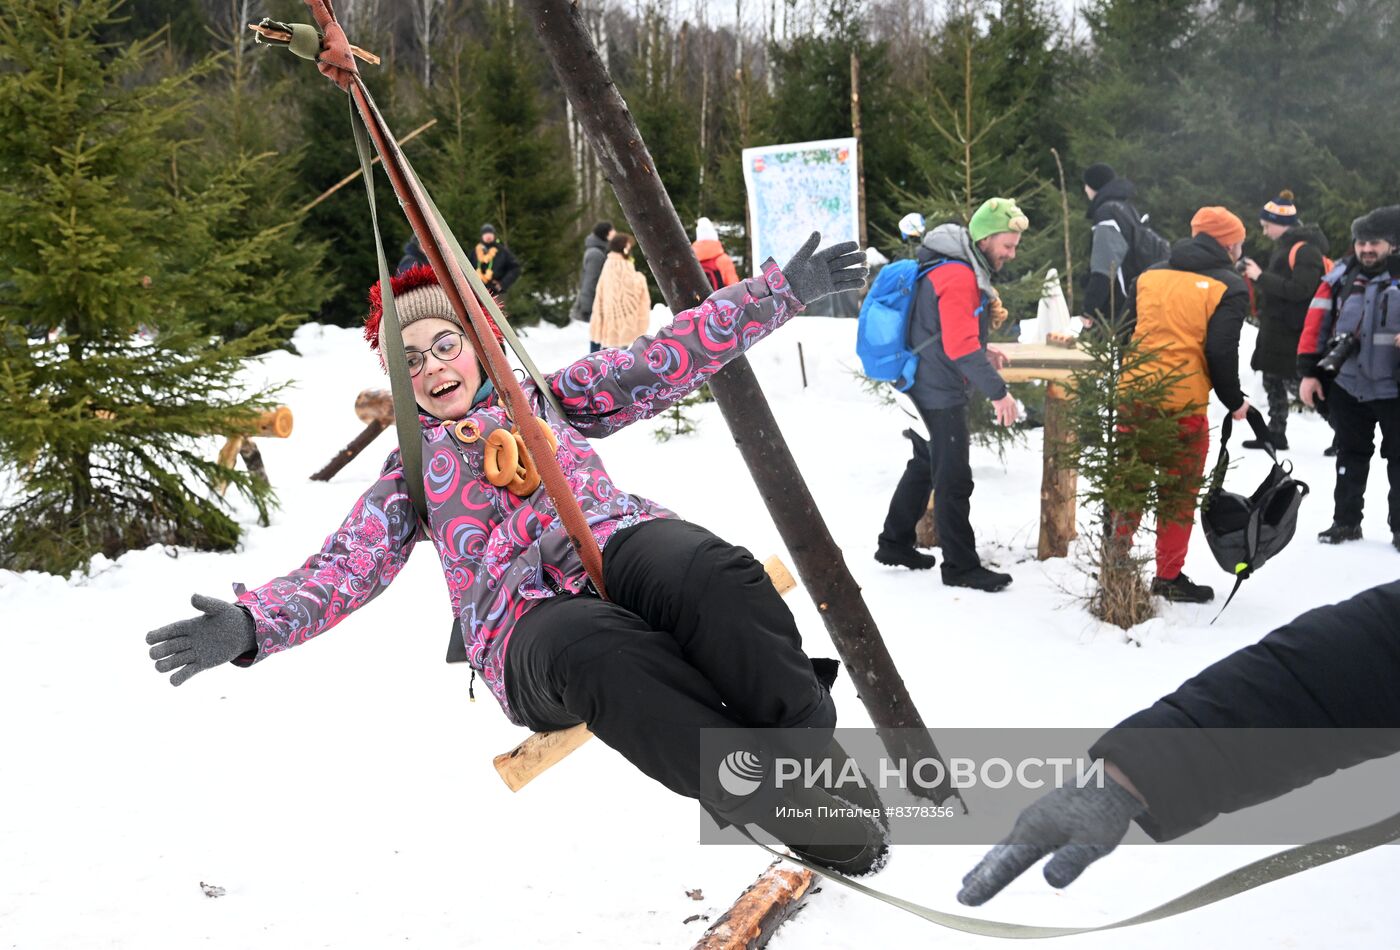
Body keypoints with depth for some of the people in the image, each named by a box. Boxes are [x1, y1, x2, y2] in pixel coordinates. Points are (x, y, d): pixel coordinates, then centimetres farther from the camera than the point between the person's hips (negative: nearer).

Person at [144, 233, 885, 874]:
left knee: (713, 573, -36)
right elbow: (339, 571, 14)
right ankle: (790, 812, -39)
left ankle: (811, 758, -33)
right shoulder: (407, 477, 27)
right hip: (529, 619, -2)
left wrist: (783, 287, 13)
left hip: (619, 543, 2)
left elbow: (669, 360, 21)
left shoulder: (545, 398, 28)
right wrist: (249, 626, -6)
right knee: (600, 652, -40)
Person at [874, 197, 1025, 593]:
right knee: (954, 479, -3)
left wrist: (982, 351, 9)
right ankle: (961, 567, 6)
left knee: (925, 465, 19)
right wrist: (998, 391, -22)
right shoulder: (957, 277, -21)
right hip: (941, 392, -10)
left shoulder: (965, 269, 11)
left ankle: (894, 544, 30)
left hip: (932, 385, 10)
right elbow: (960, 348, -26)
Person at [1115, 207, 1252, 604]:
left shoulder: (1150, 274, 12)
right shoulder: (1229, 287, -3)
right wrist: (1234, 402, 3)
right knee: (1179, 493, 8)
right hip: (1184, 404, -5)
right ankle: (1169, 577, 14)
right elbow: (1221, 352, -10)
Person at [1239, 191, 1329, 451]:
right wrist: (1258, 277, 5)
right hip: (1277, 328, 10)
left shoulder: (1305, 249, -16)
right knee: (1273, 381, 14)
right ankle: (1276, 435, 23)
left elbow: (1300, 290, -25)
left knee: (1297, 382, -9)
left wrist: (1261, 277, -22)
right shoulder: (1285, 246, 15)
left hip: (1293, 333, -10)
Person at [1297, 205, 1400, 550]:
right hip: (1347, 386, 3)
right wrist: (1309, 371, 0)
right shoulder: (1341, 277, 2)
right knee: (1350, 456, 14)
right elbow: (1317, 324, 3)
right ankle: (1346, 521, 24)